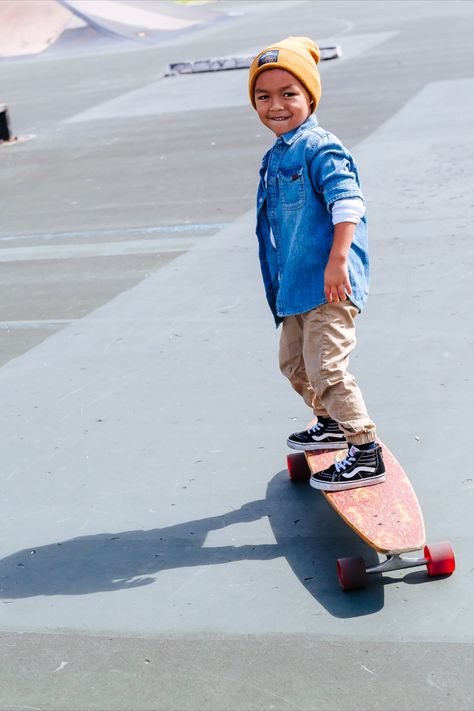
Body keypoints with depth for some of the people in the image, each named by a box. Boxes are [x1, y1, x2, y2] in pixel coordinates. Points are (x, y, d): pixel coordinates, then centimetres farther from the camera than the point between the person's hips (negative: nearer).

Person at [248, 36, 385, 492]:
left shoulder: (319, 148, -13)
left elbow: (347, 202, -24)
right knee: (294, 362, 22)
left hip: (328, 284, -10)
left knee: (326, 368, -13)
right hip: (295, 286, 10)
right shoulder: (274, 158, 16)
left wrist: (338, 260, -32)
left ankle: (366, 454, -4)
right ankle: (331, 423, 43)